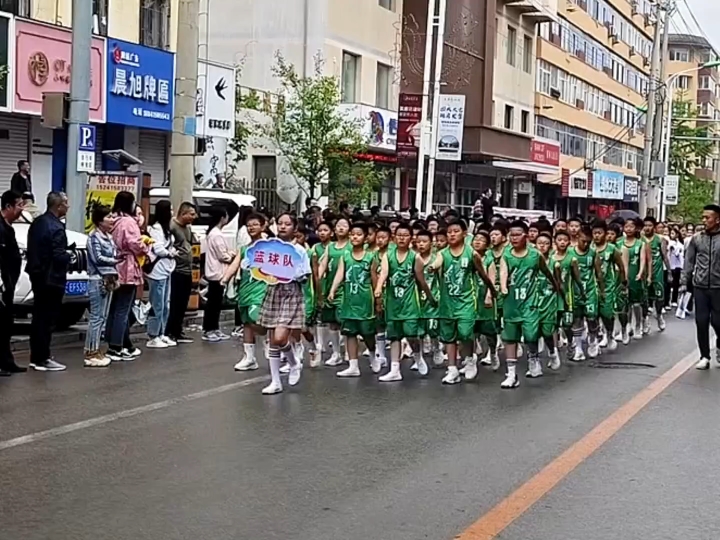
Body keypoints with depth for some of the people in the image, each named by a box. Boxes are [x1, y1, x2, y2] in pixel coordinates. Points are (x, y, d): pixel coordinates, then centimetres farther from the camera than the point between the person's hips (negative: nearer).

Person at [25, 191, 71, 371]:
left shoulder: (37, 223, 9)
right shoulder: (56, 228, -20)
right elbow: (60, 257, -22)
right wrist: (70, 256, -4)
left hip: (37, 276, 9)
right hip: (52, 279, -9)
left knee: (38, 317, 15)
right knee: (46, 319, -2)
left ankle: (36, 357, 22)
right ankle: (42, 359, 4)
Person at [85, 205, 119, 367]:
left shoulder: (109, 237, 16)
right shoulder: (94, 237, -8)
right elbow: (98, 258, -17)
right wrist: (115, 260, -7)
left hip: (109, 279, 8)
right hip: (98, 280, -8)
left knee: (102, 317, 9)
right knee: (96, 317, -8)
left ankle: (95, 350, 15)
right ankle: (90, 353, -5)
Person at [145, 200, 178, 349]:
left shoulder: (165, 228, 17)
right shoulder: (156, 228, -14)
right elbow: (158, 249, -20)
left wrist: (171, 252, -2)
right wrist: (171, 253, -4)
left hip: (166, 270, 10)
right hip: (157, 271, -10)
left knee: (165, 305, 14)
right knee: (157, 306, -7)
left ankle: (161, 335, 21)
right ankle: (152, 338, -2)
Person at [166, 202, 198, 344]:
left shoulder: (188, 227, 16)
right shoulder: (171, 226, -15)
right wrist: (173, 253, -20)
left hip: (187, 271, 9)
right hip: (177, 271, -9)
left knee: (183, 304, 13)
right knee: (175, 304, -5)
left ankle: (177, 331, 20)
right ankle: (169, 333, 2)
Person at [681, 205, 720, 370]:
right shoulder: (697, 238, 3)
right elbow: (689, 261, 6)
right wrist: (684, 281, 1)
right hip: (700, 286, 2)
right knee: (701, 321, 2)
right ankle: (705, 356, 13)